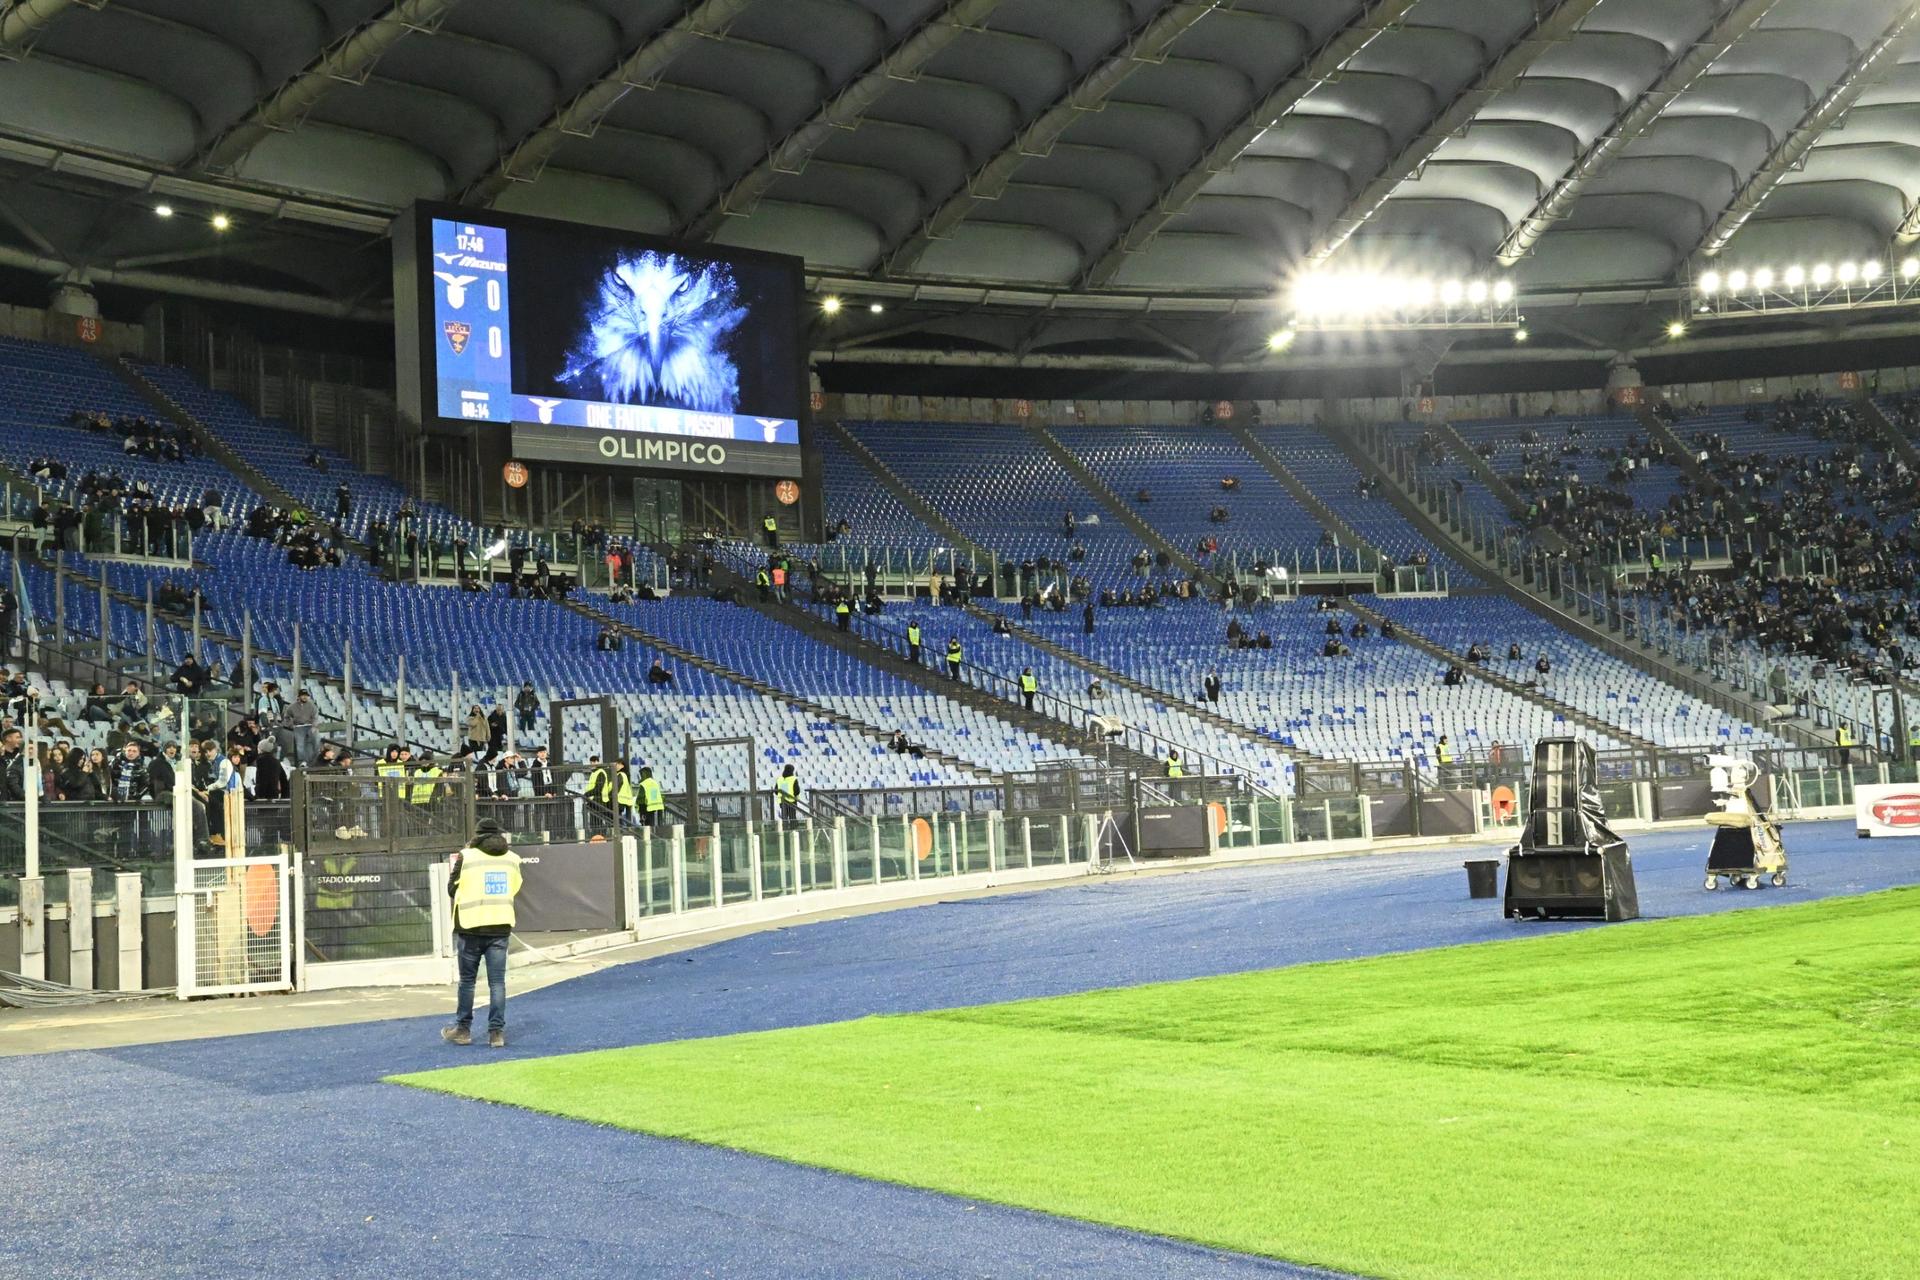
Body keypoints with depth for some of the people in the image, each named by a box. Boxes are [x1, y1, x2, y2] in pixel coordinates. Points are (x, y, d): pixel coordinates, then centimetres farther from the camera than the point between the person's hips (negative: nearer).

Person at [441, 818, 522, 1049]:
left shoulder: (466, 857, -8)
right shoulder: (512, 859, 2)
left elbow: (452, 889, 2)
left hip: (470, 926, -2)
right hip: (500, 926, 2)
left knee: (467, 980, 10)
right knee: (497, 981, 4)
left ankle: (463, 1029, 17)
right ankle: (497, 1031, 1)